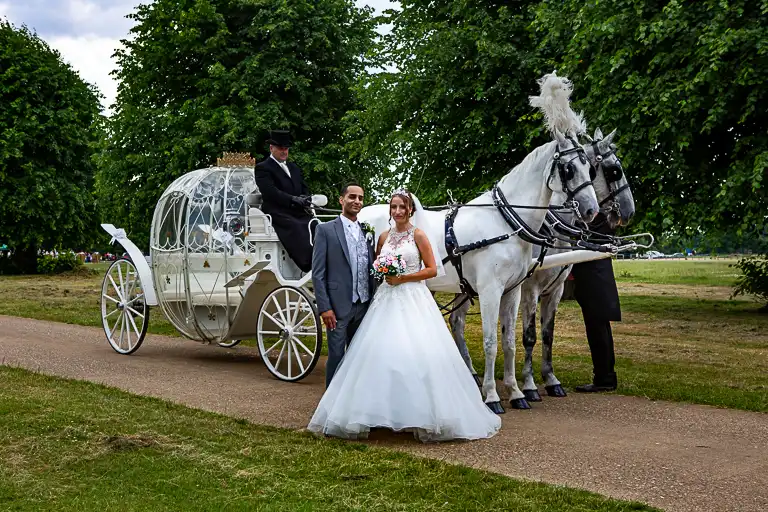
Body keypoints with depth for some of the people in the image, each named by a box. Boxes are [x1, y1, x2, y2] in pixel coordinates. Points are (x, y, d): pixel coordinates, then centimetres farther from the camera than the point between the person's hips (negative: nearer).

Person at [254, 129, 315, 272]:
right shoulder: (262, 168, 6)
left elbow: (305, 189, 25)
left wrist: (305, 200, -1)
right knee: (296, 228, -33)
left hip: (298, 212, 6)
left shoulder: (294, 168, 29)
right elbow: (270, 192, -8)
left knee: (316, 226, -23)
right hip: (278, 213, -6)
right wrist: (293, 199, -17)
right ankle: (309, 265, -44)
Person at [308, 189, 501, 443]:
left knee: (416, 352, -9)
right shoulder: (384, 237, 12)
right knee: (380, 352, -2)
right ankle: (383, 410, 6)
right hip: (386, 298, 5)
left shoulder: (418, 235, -1)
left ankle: (420, 414, 0)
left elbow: (432, 270, -4)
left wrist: (403, 278, -12)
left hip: (413, 299, -4)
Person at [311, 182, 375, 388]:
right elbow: (317, 272, -7)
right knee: (336, 357, -1)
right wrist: (324, 307, -13)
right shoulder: (326, 230, -2)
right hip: (338, 307, -5)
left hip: (364, 306, 5)